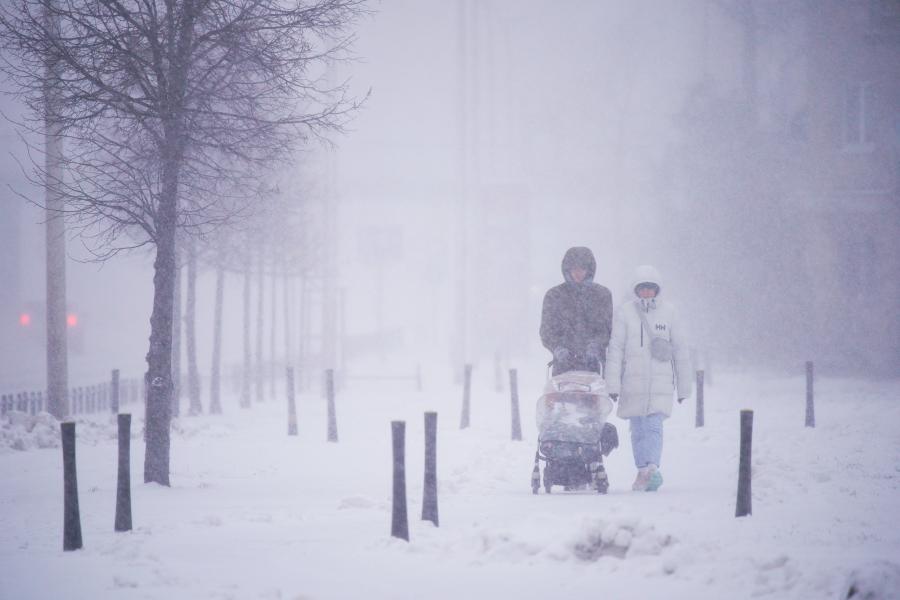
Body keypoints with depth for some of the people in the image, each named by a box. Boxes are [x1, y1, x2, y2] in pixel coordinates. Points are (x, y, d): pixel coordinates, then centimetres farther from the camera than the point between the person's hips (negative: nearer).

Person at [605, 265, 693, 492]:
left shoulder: (668, 312, 5)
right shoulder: (625, 312, 3)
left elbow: (680, 350, 10)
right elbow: (615, 349, 1)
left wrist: (684, 386, 10)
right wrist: (612, 384, -6)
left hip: (660, 382, -1)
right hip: (632, 381, 1)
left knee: (654, 427, -14)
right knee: (638, 429, 6)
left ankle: (651, 469, -26)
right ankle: (643, 472, 14)